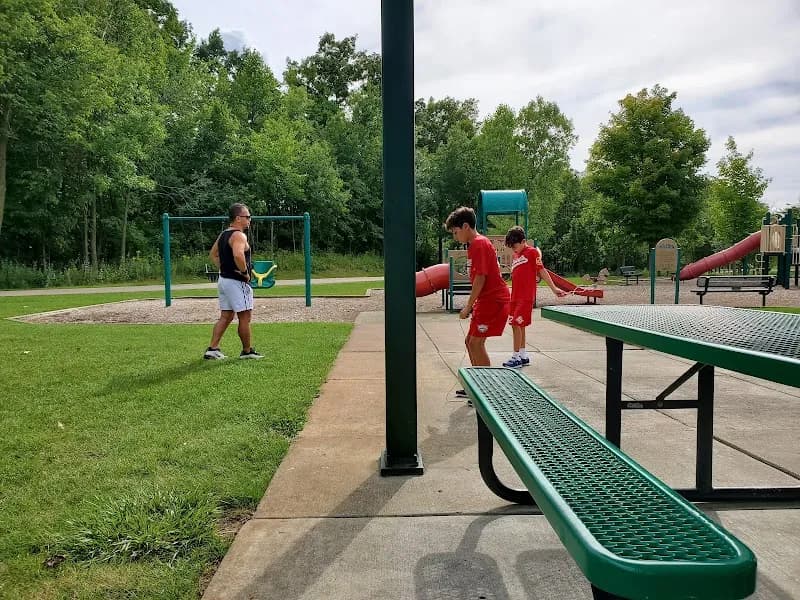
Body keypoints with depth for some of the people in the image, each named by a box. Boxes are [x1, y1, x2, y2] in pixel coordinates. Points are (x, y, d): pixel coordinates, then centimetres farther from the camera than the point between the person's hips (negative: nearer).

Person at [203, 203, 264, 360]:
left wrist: (224, 268, 16)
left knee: (225, 316, 14)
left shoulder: (223, 234, 13)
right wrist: (245, 272, -22)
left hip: (224, 280, 9)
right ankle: (247, 351, 14)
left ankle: (212, 349, 11)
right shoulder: (239, 235, -17)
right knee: (245, 317, 3)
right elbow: (238, 255, -35)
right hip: (237, 282, -9)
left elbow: (213, 255, 23)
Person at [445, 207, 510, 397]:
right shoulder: (475, 244, 16)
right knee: (470, 341, 13)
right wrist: (472, 305, 17)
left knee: (476, 342, -9)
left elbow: (480, 278, -19)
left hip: (494, 300, -10)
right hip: (487, 300, 10)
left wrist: (468, 307, -15)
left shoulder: (479, 244, -15)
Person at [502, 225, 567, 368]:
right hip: (515, 296, 8)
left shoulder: (532, 252, -5)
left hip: (526, 297, -8)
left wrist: (554, 288, -11)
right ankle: (524, 356, 21)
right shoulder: (515, 256, 16)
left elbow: (542, 271, -7)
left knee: (517, 325, -11)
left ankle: (516, 357, -5)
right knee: (518, 325, 11)